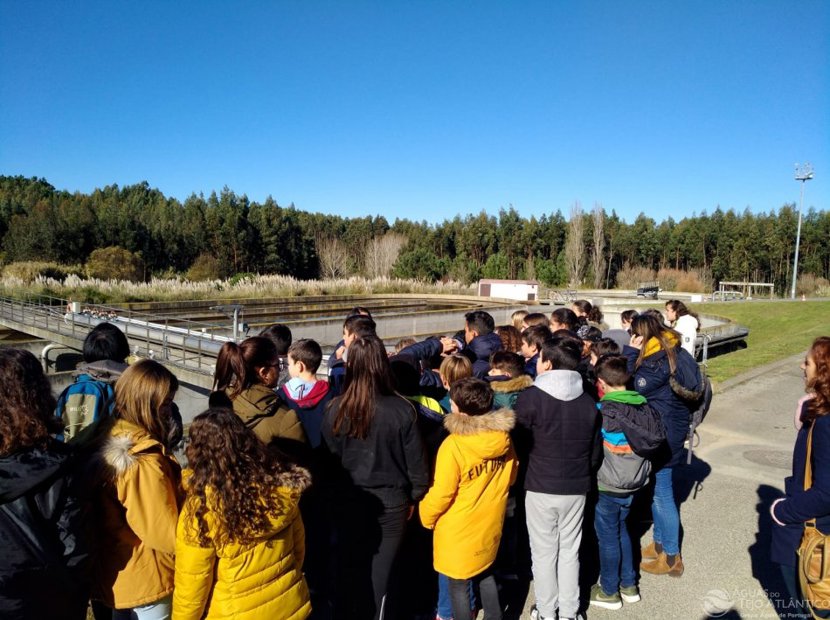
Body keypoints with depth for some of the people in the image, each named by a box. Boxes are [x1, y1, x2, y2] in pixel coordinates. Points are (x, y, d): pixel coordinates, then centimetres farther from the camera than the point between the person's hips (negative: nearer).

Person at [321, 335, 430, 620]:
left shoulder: (336, 409, -16)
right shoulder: (402, 409, -18)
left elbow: (327, 460, -5)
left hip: (347, 502, 1)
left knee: (348, 570, 21)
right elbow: (416, 461, -8)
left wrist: (332, 495, 10)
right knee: (379, 573, 16)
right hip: (390, 502, -1)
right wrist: (414, 497, 8)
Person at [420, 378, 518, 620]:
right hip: (490, 523, 6)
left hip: (460, 529, -6)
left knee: (458, 584, 13)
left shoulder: (453, 445, -28)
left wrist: (427, 517, -2)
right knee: (485, 573, 27)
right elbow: (510, 478, 5)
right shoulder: (503, 437, -10)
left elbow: (441, 494, -20)